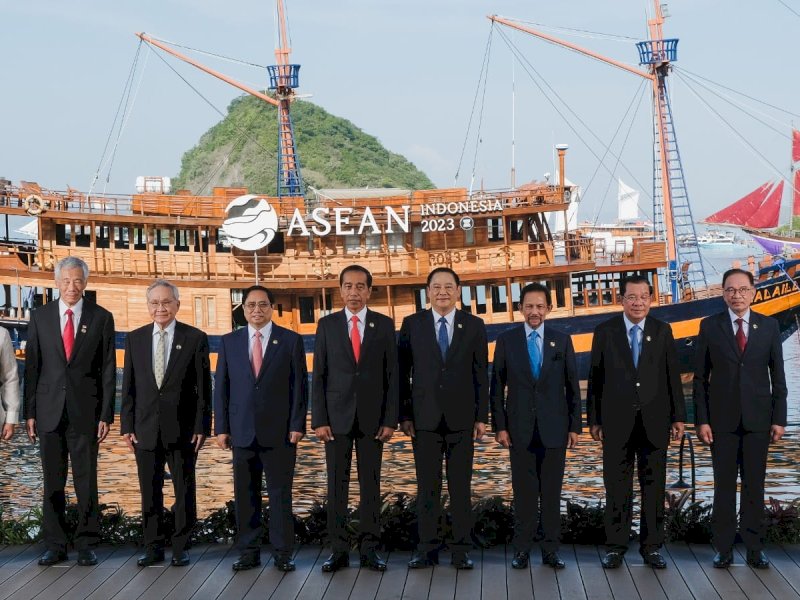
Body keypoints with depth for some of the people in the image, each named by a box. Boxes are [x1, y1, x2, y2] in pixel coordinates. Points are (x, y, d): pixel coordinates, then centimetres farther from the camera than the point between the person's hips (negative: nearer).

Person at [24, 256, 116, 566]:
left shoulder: (101, 318, 2)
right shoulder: (40, 317, 6)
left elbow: (108, 370, 1)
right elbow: (32, 367, 7)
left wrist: (106, 415, -4)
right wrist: (29, 412, 2)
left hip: (85, 411, -1)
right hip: (49, 410, 2)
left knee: (86, 481, 2)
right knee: (52, 482, 6)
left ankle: (86, 544, 11)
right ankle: (54, 545, 14)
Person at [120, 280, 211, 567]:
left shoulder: (195, 338, -1)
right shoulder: (135, 339, 7)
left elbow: (203, 387, -1)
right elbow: (129, 387, 8)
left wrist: (201, 427, -6)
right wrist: (127, 426, 3)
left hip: (182, 429, -2)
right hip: (145, 428, 2)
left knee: (184, 491, 5)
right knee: (150, 492, 7)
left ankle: (181, 547, 15)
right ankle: (153, 547, 17)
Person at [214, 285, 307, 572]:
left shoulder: (291, 341, 3)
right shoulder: (229, 342, 9)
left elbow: (299, 385, 1)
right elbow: (221, 387, 8)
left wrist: (297, 425, -6)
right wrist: (221, 428, 2)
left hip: (279, 431, -2)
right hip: (242, 431, 2)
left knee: (280, 493, 1)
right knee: (245, 494, 5)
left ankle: (283, 553, 8)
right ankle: (248, 551, 13)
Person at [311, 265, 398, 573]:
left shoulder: (384, 325, 4)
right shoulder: (327, 325, 4)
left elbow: (392, 375, 3)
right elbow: (318, 376, 2)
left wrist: (390, 419, -4)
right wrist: (319, 420, -5)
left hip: (372, 417, 0)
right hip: (337, 417, 0)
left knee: (371, 483, 4)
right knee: (337, 484, 2)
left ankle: (369, 548, 10)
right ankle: (338, 550, 8)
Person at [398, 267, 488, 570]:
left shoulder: (474, 326, 5)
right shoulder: (412, 324, 4)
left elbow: (481, 374, 6)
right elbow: (402, 373, 5)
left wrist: (482, 416, 2)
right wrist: (404, 414, 0)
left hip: (461, 418, 0)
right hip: (425, 418, 0)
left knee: (461, 487, 3)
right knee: (427, 487, 3)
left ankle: (461, 550, 9)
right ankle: (427, 549, 10)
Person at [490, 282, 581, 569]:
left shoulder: (562, 341, 5)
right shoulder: (506, 340, 3)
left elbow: (572, 386, 7)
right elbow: (497, 387, 3)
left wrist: (575, 426, 3)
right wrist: (499, 426, -2)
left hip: (554, 427, 1)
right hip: (520, 428, -1)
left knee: (552, 491, 4)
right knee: (523, 491, 2)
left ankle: (550, 549, 11)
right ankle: (522, 549, 10)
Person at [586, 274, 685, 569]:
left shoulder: (662, 331, 5)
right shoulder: (605, 331, 2)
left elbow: (673, 376, 6)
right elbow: (595, 378, 3)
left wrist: (678, 416, 3)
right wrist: (594, 420, 0)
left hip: (654, 420, 1)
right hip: (617, 420, -1)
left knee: (653, 485, 5)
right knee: (617, 486, 3)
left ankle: (651, 546, 14)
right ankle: (615, 547, 11)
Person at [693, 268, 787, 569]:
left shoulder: (769, 326, 4)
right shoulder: (710, 326, 1)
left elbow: (778, 375, 6)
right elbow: (700, 377, 1)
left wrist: (779, 418, 0)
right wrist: (701, 420, -5)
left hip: (758, 419, 1)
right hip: (722, 419, -1)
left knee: (754, 485, 6)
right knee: (724, 485, 4)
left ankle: (754, 548, 14)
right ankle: (724, 548, 11)